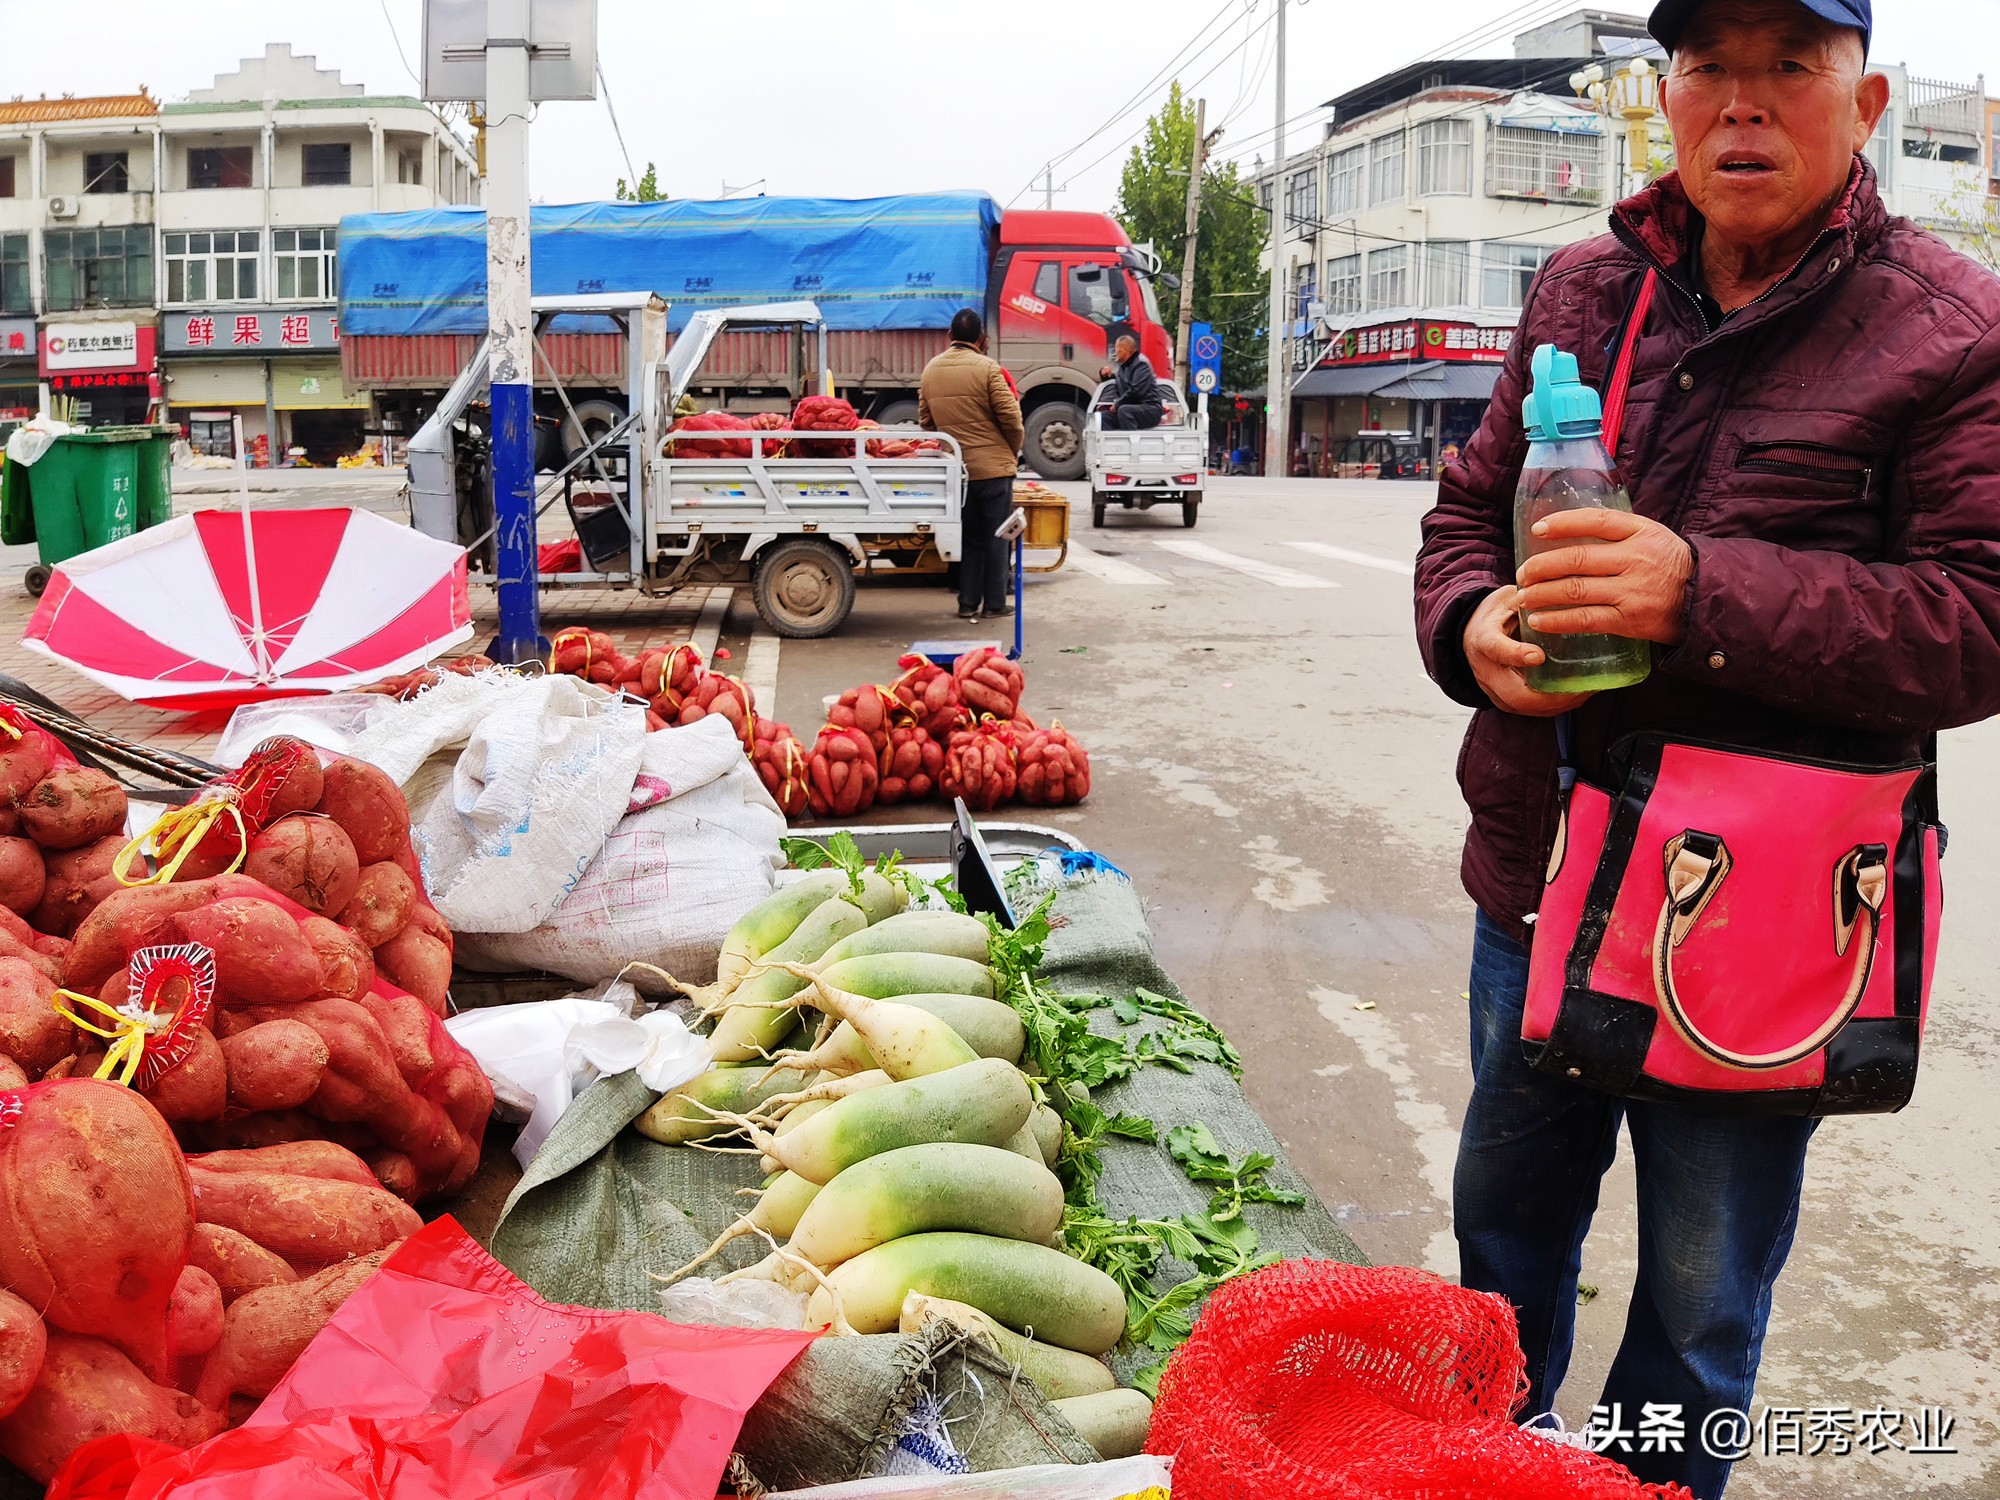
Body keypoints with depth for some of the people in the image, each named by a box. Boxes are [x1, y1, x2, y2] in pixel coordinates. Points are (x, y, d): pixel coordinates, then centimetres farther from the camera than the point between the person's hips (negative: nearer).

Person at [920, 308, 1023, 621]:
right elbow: (1010, 418, -12)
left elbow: (926, 420, 12)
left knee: (969, 537, 14)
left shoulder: (931, 370, 6)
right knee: (996, 537, 4)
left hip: (956, 467, 5)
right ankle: (995, 603, 7)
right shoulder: (987, 368, -12)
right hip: (993, 465, -5)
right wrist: (1014, 449, 5)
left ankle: (968, 603, 13)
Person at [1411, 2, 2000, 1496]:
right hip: (1538, 875, 5)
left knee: (1699, 1310, 13)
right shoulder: (1580, 291, 6)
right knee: (1506, 1219, 24)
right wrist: (1474, 620, -10)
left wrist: (1706, 595, -28)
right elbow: (1471, 507, 13)